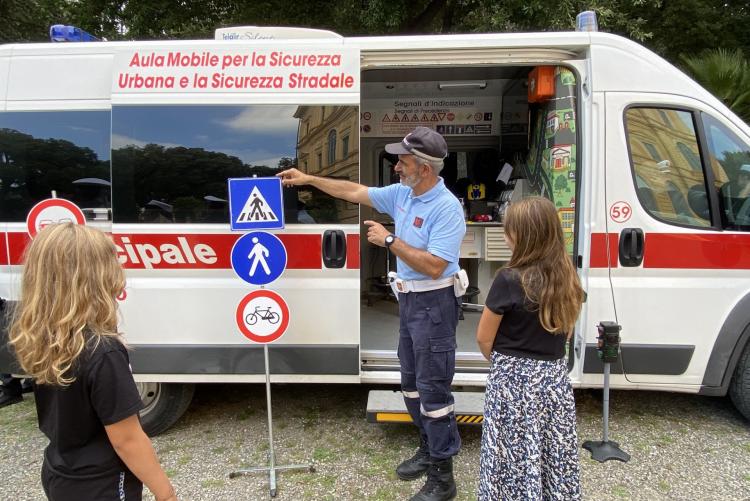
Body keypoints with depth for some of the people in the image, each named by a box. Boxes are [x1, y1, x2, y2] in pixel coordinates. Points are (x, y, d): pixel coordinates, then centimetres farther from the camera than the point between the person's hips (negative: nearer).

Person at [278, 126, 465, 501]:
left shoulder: (447, 208, -21)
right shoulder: (401, 194, 4)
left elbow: (434, 266, -27)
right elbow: (354, 192, 15)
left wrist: (390, 241, -21)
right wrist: (308, 179, 17)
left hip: (433, 304, -9)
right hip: (408, 300, 9)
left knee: (433, 390, -2)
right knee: (412, 383, 19)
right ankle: (428, 450, 37)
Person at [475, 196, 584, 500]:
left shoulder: (509, 280, -19)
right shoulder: (567, 278, -1)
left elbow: (484, 338, -10)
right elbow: (565, 330, 10)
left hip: (514, 382, -6)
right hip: (555, 378, 6)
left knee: (515, 460, 8)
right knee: (555, 460, 18)